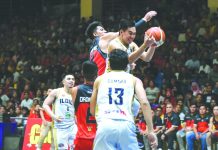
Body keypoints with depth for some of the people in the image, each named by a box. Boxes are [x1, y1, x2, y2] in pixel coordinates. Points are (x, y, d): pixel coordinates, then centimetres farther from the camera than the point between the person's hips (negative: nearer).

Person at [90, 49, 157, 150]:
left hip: (105, 126, 0)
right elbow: (144, 103, 1)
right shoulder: (134, 80, 17)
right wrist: (150, 131, -1)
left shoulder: (100, 79, 22)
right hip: (126, 126, 0)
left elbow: (92, 111, 27)